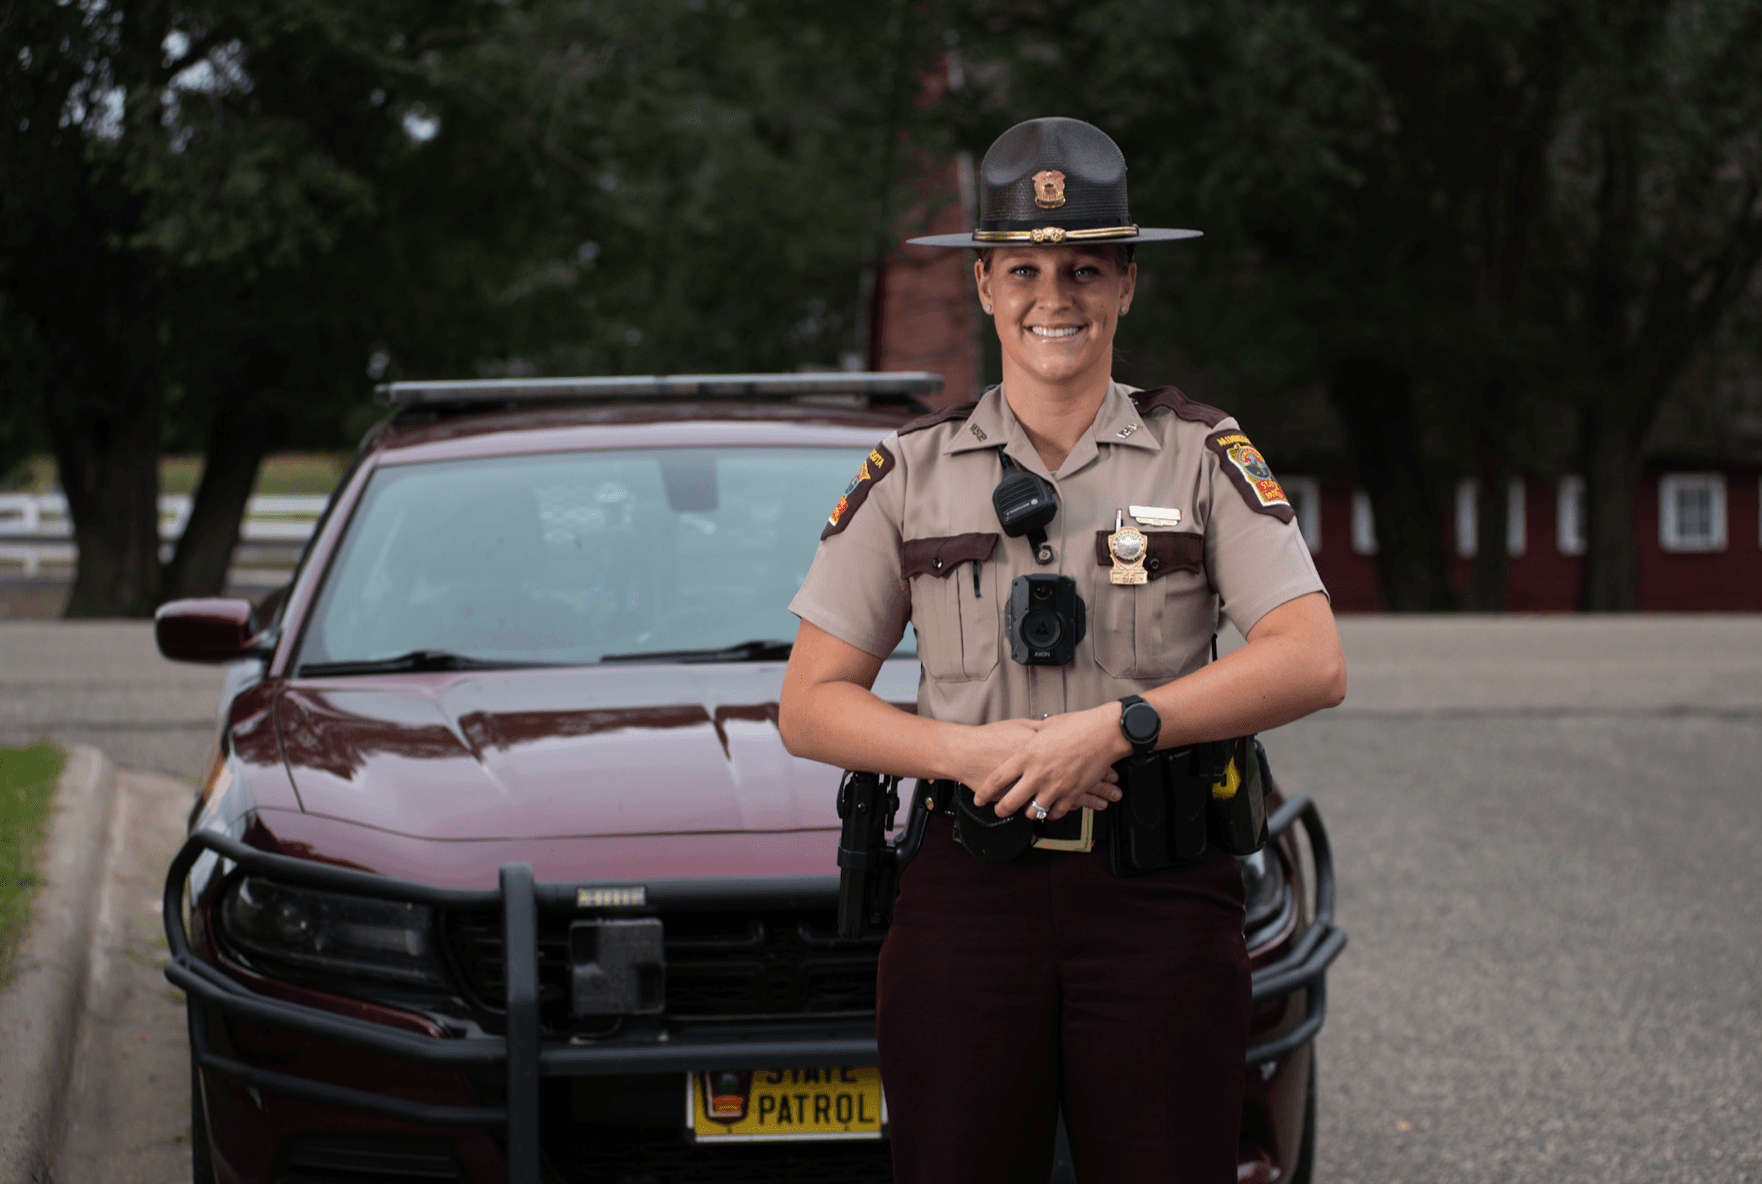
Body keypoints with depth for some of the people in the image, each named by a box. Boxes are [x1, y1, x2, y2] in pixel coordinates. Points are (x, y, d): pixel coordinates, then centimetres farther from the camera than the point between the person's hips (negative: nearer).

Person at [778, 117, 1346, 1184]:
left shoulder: (1203, 456, 6)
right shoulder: (911, 474, 10)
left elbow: (1313, 663, -5)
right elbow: (810, 705, 6)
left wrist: (1116, 726, -16)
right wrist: (968, 751, -11)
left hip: (1160, 896, -1)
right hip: (968, 889, 1)